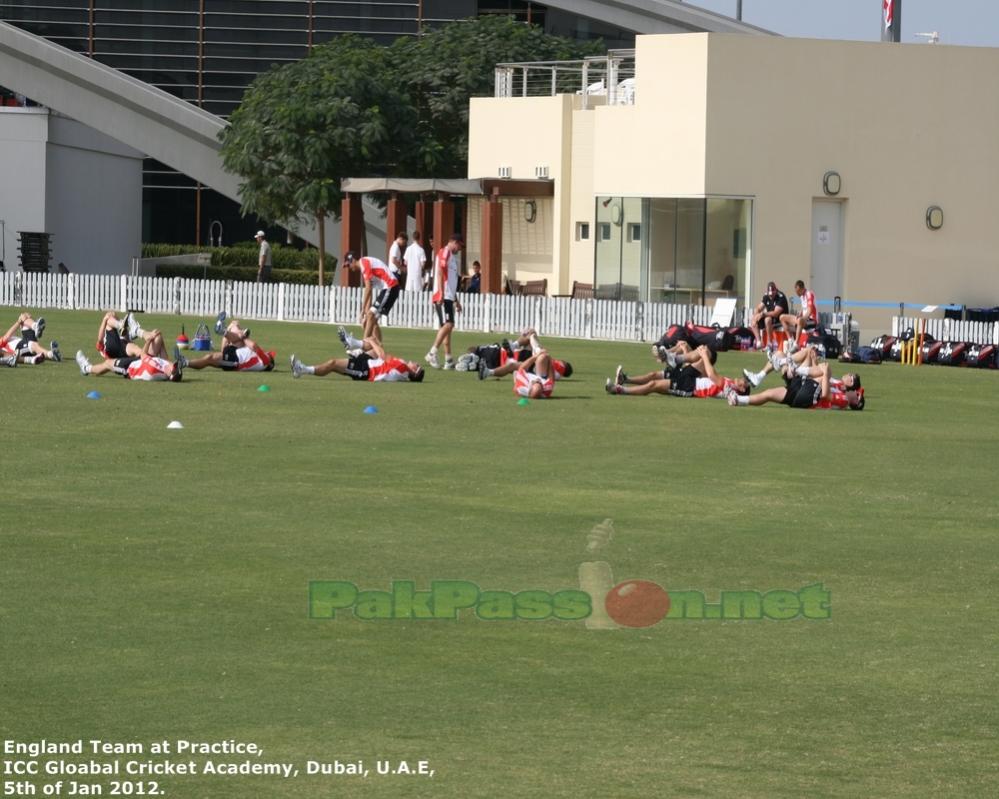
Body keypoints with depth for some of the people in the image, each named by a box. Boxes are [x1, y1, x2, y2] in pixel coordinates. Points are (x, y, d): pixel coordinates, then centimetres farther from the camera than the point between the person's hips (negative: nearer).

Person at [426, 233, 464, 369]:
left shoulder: (452, 256, 24)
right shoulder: (444, 253, -5)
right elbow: (440, 273, -15)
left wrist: (456, 300, 29)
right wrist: (441, 294, -24)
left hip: (449, 297, 10)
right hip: (442, 296, -10)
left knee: (448, 326, 7)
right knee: (448, 324, -18)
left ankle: (448, 360, 6)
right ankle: (432, 353, -19)